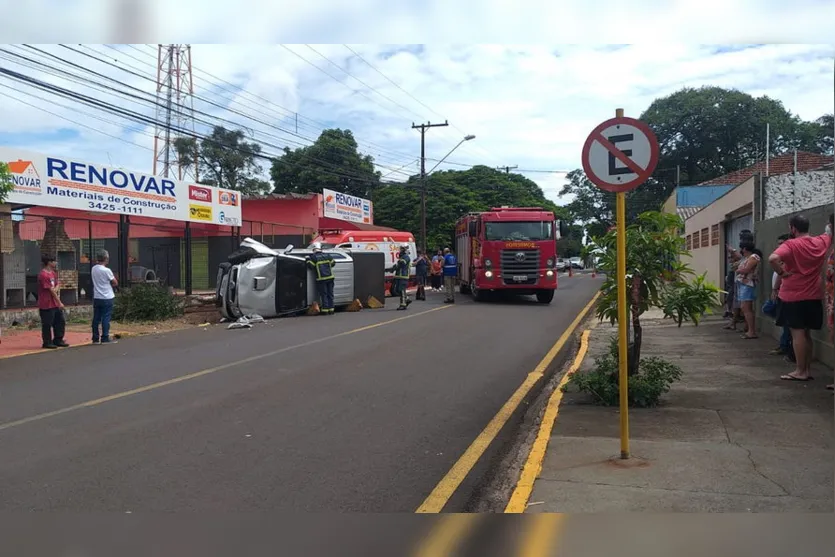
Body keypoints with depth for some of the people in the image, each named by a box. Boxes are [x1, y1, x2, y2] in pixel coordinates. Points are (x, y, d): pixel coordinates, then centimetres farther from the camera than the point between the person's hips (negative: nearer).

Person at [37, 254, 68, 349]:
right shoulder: (43, 275, -18)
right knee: (47, 324, 1)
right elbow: (51, 290, -17)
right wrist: (60, 303, -14)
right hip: (47, 305, -9)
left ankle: (58, 340, 23)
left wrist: (55, 289, -12)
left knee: (60, 322, 13)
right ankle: (47, 342, 11)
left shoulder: (53, 273, 12)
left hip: (56, 304, 9)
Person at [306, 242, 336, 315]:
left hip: (321, 279, -4)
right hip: (330, 277, 4)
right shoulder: (327, 256, 9)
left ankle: (325, 310, -2)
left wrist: (308, 259, 6)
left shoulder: (313, 257, -6)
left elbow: (310, 266, -11)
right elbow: (333, 263, 17)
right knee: (330, 294, 9)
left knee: (323, 295, 0)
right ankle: (331, 309, 12)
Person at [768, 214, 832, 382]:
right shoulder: (821, 242, 5)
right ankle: (808, 369, 18)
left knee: (797, 333, -2)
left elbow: (773, 258, -33)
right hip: (813, 296, 7)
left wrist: (781, 273, -18)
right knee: (806, 333, 14)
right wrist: (830, 224, 46)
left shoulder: (791, 245, -15)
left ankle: (800, 371, 2)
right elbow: (829, 232, 27)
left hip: (793, 297, -6)